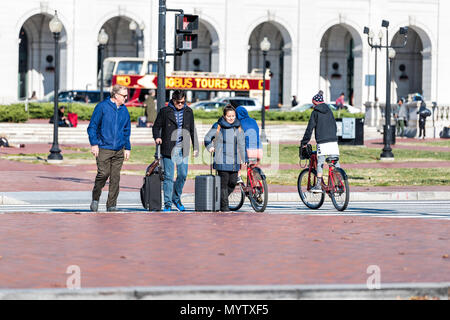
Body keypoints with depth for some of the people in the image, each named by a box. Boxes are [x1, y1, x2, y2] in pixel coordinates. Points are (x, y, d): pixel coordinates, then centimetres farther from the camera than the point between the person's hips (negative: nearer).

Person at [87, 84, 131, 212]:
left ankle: (112, 204, 7)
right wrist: (94, 144, -10)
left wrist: (127, 148, 16)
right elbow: (92, 126, -2)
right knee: (103, 174, -10)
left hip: (119, 150, 5)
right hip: (104, 148, -4)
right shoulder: (102, 107, -4)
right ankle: (95, 199, 12)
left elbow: (127, 130, 21)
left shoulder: (124, 110, 12)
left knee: (115, 177, 1)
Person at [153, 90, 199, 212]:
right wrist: (157, 137, -16)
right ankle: (167, 203, 2)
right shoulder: (165, 111, 0)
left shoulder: (188, 112, 9)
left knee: (183, 175, 1)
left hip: (183, 149, 3)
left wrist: (195, 147, 16)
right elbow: (156, 126, 5)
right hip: (168, 149, -3)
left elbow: (192, 130, 17)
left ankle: (176, 198, 22)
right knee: (168, 176, -4)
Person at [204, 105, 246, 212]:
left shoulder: (238, 127, 10)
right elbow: (208, 137, 11)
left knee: (233, 182, 5)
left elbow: (241, 144, 16)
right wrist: (210, 147, -4)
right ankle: (224, 206, 1)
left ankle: (221, 199, 26)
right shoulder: (218, 126, -2)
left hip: (234, 161, 4)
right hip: (222, 161, -4)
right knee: (223, 183, -5)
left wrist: (242, 159, 14)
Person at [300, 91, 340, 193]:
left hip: (322, 142, -5)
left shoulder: (315, 113, 0)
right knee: (336, 163, 6)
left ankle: (318, 185, -7)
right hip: (333, 141, 5)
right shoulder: (329, 111, 16)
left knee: (320, 163, -2)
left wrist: (304, 142, 8)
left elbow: (310, 128, 0)